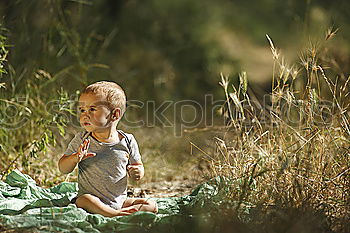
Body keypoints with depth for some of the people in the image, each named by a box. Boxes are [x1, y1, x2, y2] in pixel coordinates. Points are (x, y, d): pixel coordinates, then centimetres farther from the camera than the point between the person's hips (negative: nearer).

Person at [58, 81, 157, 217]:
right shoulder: (81, 140, -2)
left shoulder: (127, 141, -1)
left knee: (152, 206, -14)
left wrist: (137, 172, -14)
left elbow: (137, 165, 11)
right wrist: (75, 158, -24)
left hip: (120, 201, 2)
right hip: (92, 199, -2)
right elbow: (63, 168, -2)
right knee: (84, 200, -34)